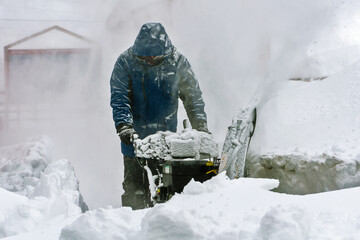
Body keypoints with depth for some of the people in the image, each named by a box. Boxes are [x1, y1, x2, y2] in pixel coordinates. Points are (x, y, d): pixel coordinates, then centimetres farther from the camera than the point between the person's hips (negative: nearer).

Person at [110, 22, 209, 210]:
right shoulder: (126, 62, -8)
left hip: (166, 133, 1)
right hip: (135, 136, -1)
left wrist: (200, 126, 0)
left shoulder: (177, 62, -2)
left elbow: (193, 95, 7)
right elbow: (119, 98, -12)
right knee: (134, 188, -1)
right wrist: (124, 126, -26)